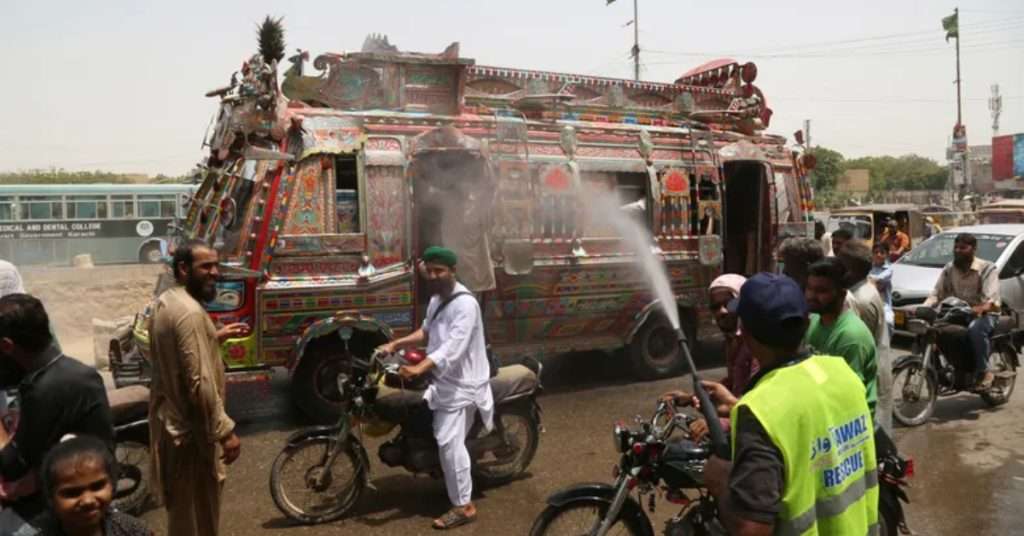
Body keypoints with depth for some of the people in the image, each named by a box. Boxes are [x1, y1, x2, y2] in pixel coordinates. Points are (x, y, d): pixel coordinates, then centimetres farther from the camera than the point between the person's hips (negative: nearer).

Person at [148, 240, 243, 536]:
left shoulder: (164, 302, 7)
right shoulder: (190, 312, -24)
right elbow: (200, 382, -28)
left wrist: (216, 337, 15)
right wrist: (225, 432, -23)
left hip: (169, 419, 10)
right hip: (190, 428, -10)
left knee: (181, 506, 25)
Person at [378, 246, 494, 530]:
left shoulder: (465, 304, -23)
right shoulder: (436, 298, 9)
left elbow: (453, 347, -32)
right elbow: (426, 332, 21)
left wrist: (419, 368, -42)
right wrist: (396, 344, 8)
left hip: (460, 384, -10)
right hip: (442, 379, 10)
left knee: (449, 442, -11)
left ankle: (464, 507, 0)